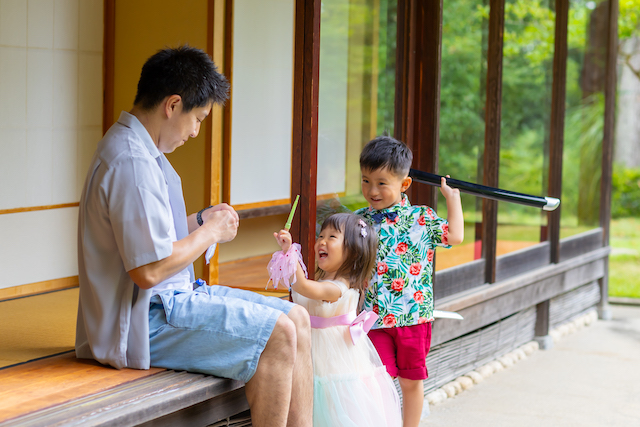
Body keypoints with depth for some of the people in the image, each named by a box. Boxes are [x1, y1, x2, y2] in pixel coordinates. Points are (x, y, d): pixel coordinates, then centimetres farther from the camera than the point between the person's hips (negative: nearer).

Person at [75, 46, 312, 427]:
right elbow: (149, 270, -26)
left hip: (176, 295, 11)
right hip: (146, 320, -11)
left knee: (297, 319, 5)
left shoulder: (139, 149, 13)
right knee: (277, 336, -18)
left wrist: (200, 220, 9)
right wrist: (210, 232, -11)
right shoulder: (131, 163, -22)